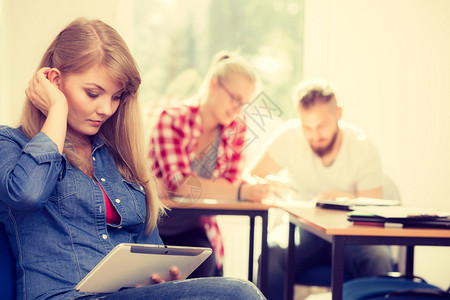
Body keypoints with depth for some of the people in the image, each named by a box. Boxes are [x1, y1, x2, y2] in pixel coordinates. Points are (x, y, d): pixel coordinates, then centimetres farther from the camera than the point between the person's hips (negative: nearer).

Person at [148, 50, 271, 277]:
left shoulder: (237, 125, 2)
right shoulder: (173, 119, -16)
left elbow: (230, 180, -2)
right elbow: (179, 183, -28)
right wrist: (241, 192, -39)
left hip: (196, 229, 4)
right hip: (157, 225, -4)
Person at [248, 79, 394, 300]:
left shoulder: (363, 148, -12)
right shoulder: (289, 137, -11)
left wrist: (341, 198, -33)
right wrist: (278, 189, -31)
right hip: (303, 230, 0)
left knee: (379, 259, -32)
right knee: (271, 255, -32)